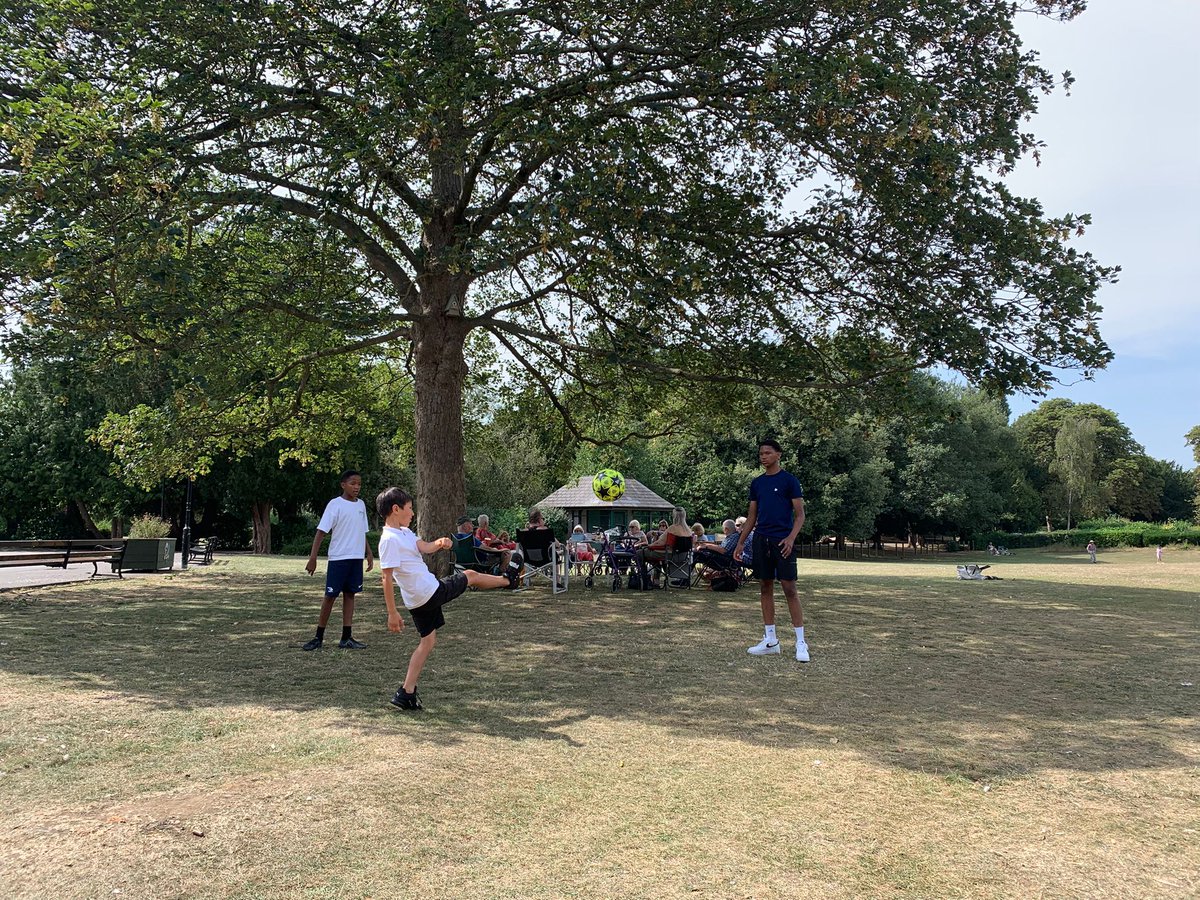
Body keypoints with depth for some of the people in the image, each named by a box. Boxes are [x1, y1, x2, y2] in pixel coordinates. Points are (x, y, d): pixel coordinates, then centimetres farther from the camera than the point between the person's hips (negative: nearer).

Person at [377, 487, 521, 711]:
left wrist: (440, 542, -21)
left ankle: (406, 693, 11)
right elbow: (387, 579, -23)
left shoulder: (404, 532, 9)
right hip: (431, 592, -9)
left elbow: (424, 547, 1)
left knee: (428, 640, 15)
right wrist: (392, 613, -24)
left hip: (419, 600, 9)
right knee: (470, 575, 12)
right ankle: (508, 579, 40)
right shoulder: (389, 540, -21)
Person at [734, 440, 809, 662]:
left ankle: (801, 642, -2)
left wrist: (791, 538, -20)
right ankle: (770, 640, 15)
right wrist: (741, 542, 11)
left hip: (782, 541, -6)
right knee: (765, 588, 8)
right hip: (761, 541, 6)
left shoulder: (789, 480, -4)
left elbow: (800, 514, -6)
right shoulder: (757, 483, 12)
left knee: (789, 588, -7)